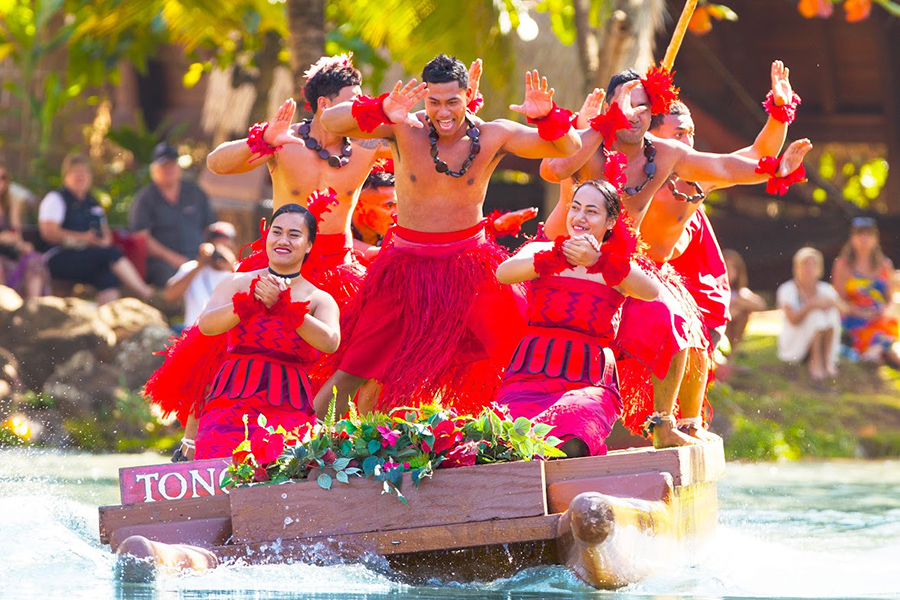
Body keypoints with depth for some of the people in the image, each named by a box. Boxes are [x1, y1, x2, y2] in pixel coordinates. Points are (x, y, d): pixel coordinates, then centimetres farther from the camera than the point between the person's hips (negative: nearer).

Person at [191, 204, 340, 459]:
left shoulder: (320, 300, 11)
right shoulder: (239, 283, 12)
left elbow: (330, 342, -11)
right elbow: (205, 324, -6)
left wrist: (283, 308, -24)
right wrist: (250, 304, -25)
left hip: (290, 412, 0)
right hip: (233, 404, 0)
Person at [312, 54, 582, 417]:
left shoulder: (492, 136, -7)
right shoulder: (404, 129, -10)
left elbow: (569, 148, -12)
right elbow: (330, 121, -19)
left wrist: (548, 116, -34)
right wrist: (381, 112, -38)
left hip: (469, 263, 1)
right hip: (409, 263, -1)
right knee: (353, 373, 0)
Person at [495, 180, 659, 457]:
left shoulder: (617, 267, 13)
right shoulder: (540, 252, 14)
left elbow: (652, 292, -12)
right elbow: (503, 273, -10)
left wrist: (598, 262, -28)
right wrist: (560, 256, -27)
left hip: (590, 384, 0)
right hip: (530, 375, 0)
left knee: (571, 446, -35)